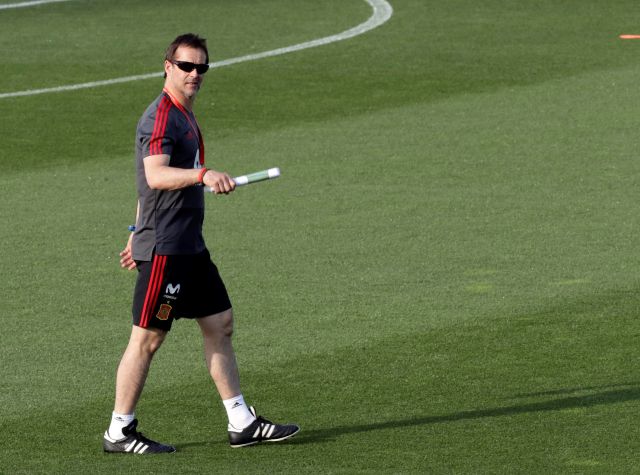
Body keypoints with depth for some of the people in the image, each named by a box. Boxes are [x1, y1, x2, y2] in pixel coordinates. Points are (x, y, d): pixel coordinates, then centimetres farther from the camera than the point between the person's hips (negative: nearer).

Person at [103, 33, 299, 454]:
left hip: (190, 246, 10)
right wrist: (203, 174, -47)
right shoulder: (161, 117, -15)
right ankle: (119, 433, 5)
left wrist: (139, 235, 28)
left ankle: (242, 423, 16)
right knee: (148, 337, -3)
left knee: (220, 325, 11)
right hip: (164, 249, -10)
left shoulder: (185, 117, 16)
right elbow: (156, 176, -32)